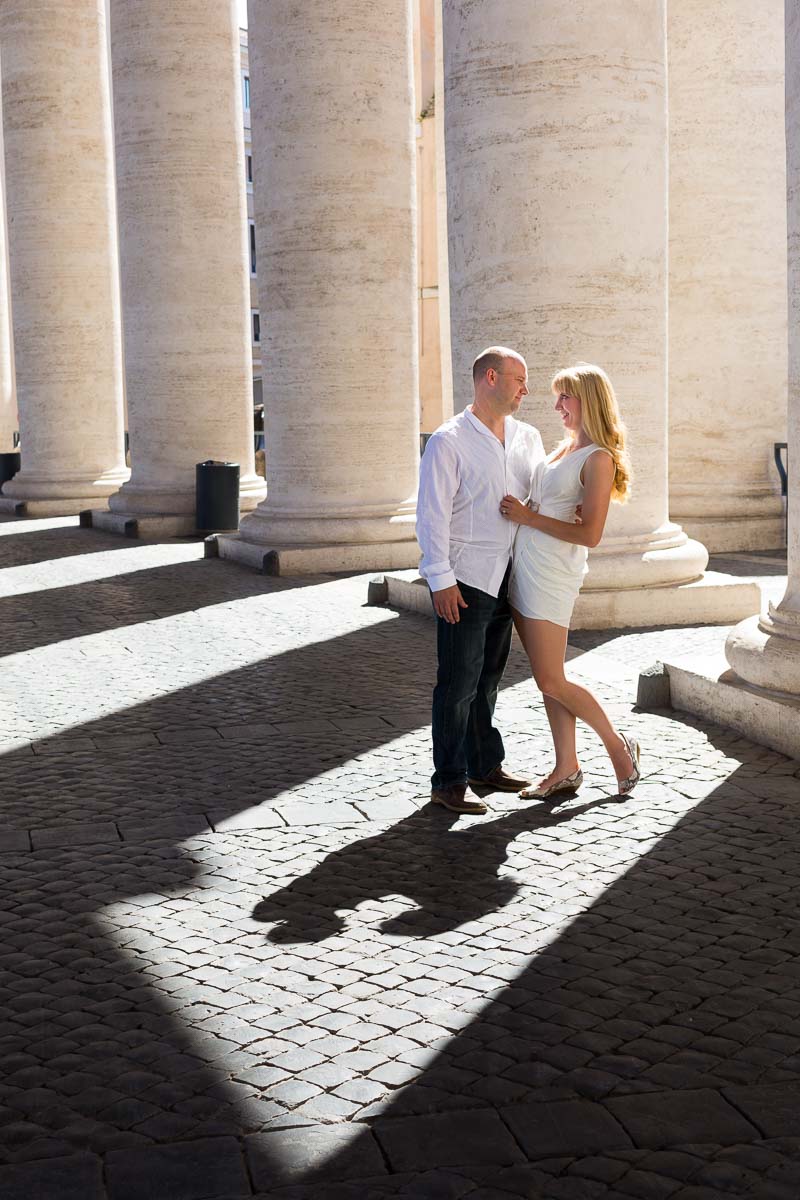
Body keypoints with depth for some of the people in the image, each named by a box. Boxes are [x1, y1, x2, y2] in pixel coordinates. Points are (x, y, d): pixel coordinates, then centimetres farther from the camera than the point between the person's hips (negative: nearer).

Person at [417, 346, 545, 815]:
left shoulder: (528, 437, 10)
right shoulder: (449, 441, -10)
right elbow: (432, 514, -12)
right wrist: (441, 580, -17)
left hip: (506, 578, 7)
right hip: (465, 581, -6)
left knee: (487, 679, 16)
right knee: (459, 683, -2)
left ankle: (485, 765, 27)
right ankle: (448, 781, 6)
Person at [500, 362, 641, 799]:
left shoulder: (599, 459, -13)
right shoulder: (564, 447, 13)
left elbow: (589, 533, -19)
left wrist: (528, 517, -15)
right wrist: (522, 513, 8)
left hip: (552, 575, -8)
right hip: (524, 567, 8)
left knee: (551, 681, -5)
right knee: (548, 679, 10)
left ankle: (619, 747, 12)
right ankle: (566, 769, 18)